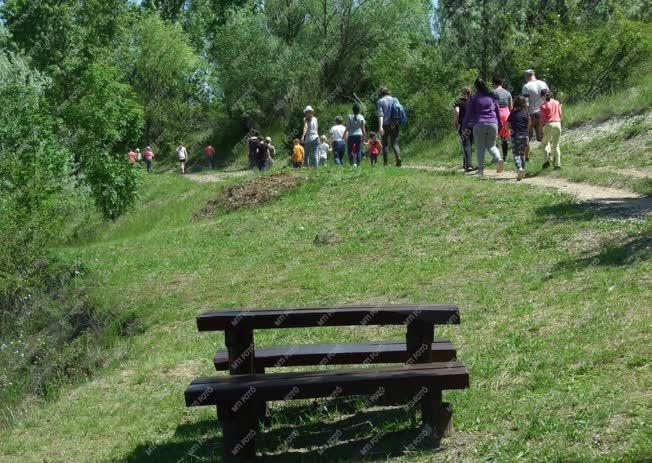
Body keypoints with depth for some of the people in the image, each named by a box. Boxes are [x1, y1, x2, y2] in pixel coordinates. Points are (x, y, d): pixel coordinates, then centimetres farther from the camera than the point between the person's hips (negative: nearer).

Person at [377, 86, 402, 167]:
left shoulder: (380, 101, -3)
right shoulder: (395, 100, 9)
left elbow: (380, 114, -14)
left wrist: (380, 127, -21)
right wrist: (399, 125, 22)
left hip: (385, 125, -2)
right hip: (394, 125, 3)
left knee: (385, 144, 9)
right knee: (395, 143, 3)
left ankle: (385, 162, 10)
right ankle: (398, 157, -22)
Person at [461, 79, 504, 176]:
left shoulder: (474, 99, 1)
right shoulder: (492, 97, 12)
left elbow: (468, 113, 2)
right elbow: (498, 112, 16)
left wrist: (465, 126, 9)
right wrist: (499, 125, 23)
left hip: (479, 125, -3)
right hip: (493, 124, 3)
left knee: (480, 148, 2)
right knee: (491, 145, 14)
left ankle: (481, 170, -4)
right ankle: (499, 159, -14)